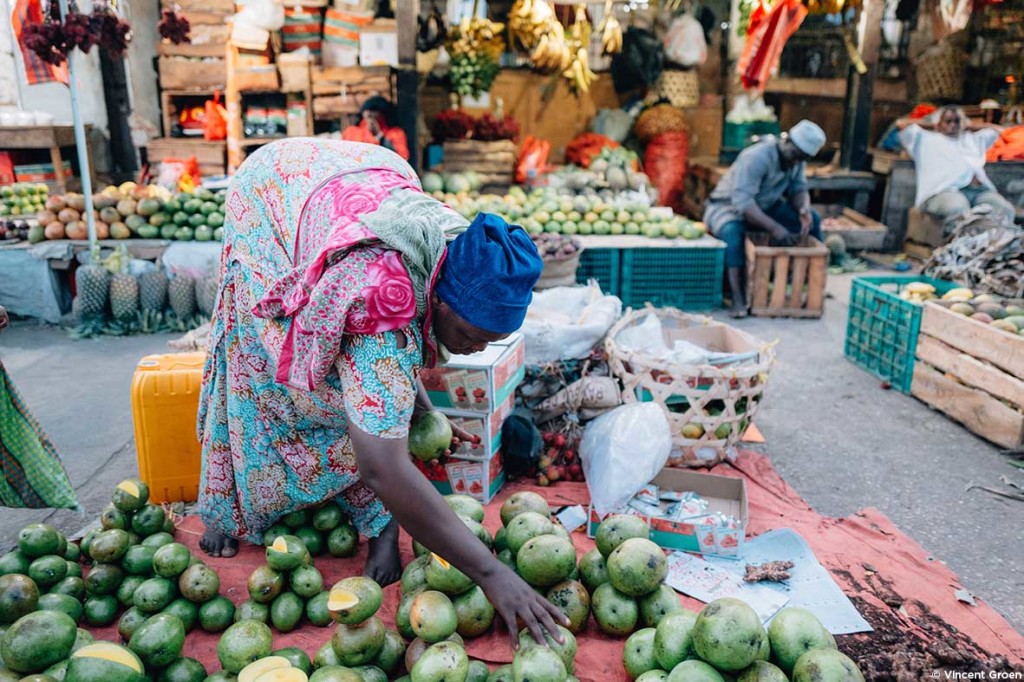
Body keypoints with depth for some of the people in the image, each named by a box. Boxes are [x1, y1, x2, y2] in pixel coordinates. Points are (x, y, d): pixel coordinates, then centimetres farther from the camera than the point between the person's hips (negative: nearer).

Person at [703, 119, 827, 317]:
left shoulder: (797, 159, -5)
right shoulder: (757, 157, -29)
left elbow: (798, 189, 2)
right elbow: (742, 201, -37)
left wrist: (804, 210, -23)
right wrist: (774, 227, -44)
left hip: (765, 207, 7)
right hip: (728, 207, -7)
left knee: (812, 220, -6)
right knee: (732, 232, -40)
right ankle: (737, 297, -40)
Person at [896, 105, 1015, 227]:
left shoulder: (973, 139, 40)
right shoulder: (927, 139, 27)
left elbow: (997, 129, 54)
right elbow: (901, 123, 23)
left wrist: (968, 126, 48)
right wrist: (932, 125, 34)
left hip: (981, 190, 5)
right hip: (945, 190, -4)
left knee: (1003, 209, -29)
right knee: (956, 209, -42)